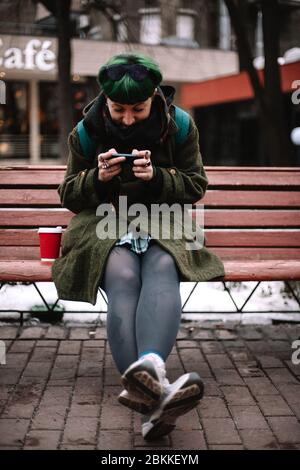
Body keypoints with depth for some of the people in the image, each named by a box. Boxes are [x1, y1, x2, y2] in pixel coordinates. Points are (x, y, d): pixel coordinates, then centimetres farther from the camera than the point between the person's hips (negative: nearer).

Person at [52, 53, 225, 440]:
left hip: (163, 221, 1)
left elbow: (197, 186, 4)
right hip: (104, 221, 0)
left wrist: (156, 176, -16)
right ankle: (154, 395, -54)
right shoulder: (86, 132, 1)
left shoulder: (180, 126, 0)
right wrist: (97, 177, -16)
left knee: (162, 269, -36)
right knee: (123, 279, -34)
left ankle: (150, 366, -62)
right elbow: (68, 196, 7)